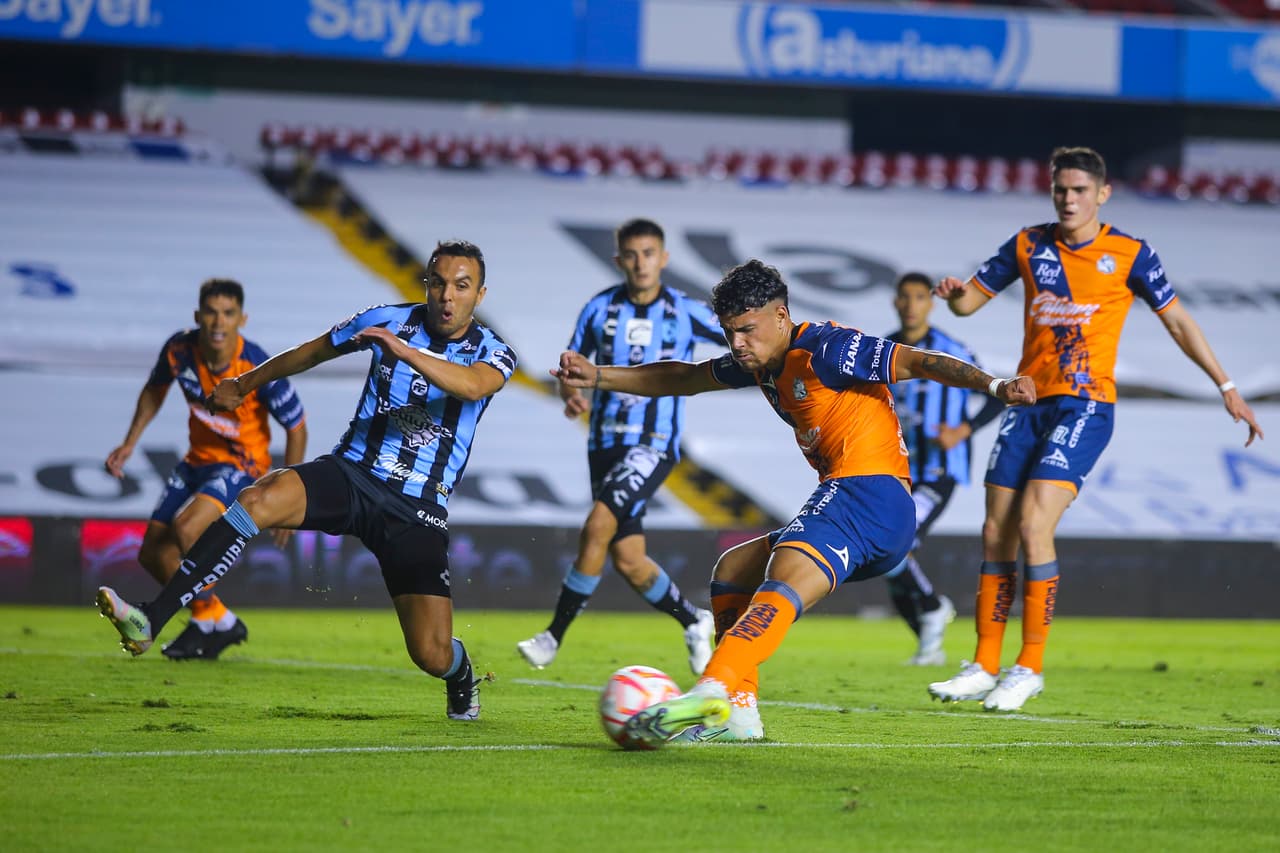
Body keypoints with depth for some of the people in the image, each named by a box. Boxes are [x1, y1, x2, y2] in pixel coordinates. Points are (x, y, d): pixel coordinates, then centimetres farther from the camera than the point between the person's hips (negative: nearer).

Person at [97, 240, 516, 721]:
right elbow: (310, 353, 22)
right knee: (259, 500, -31)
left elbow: (473, 385, -27)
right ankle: (149, 621, -38)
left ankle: (461, 675, 32)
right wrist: (243, 385, 33)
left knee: (432, 656, -10)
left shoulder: (492, 353, -1)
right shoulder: (390, 320, 5)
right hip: (352, 473, 1)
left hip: (417, 511, -1)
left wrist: (404, 351, -42)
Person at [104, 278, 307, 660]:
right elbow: (155, 390, 10)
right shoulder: (179, 349, -14)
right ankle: (221, 623, 22)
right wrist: (129, 443, 3)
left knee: (184, 529, -29)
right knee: (153, 554, 4)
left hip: (243, 465, -6)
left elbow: (296, 429, -13)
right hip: (199, 459, 6)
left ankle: (208, 620, -7)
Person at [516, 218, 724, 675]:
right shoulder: (600, 309, 4)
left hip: (654, 444, -4)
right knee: (628, 560, 2)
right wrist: (571, 394, -9)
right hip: (605, 443, 4)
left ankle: (554, 637, -15)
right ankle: (693, 621, 27)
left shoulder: (686, 313, -2)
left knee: (597, 527, -22)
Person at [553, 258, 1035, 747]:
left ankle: (712, 692, -53)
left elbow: (916, 362, -16)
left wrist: (994, 386, -29)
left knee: (783, 587, -31)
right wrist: (598, 377, 34)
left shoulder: (823, 349, -8)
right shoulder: (764, 363, 20)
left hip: (868, 492, -10)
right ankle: (738, 715, 9)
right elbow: (684, 379, 34)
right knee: (732, 570, 20)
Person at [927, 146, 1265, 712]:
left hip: (1085, 406, -5)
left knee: (1034, 524, -18)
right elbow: (969, 301, 12)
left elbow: (1177, 321, 5)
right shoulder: (1029, 245, 8)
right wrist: (954, 294, -13)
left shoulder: (1129, 254, -2)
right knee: (995, 534, 2)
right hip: (1028, 400, 5)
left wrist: (1226, 387, 2)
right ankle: (985, 667, 12)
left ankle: (1030, 666, -9)